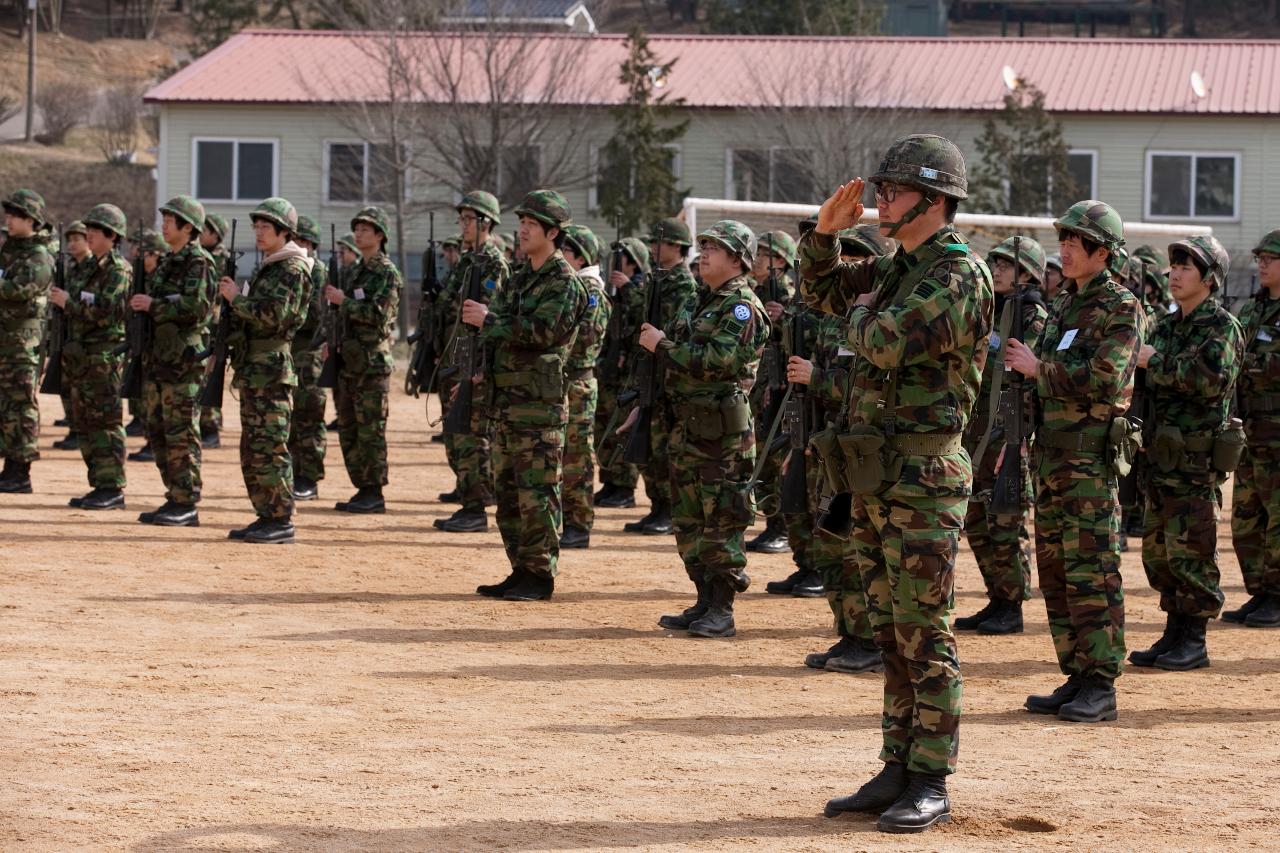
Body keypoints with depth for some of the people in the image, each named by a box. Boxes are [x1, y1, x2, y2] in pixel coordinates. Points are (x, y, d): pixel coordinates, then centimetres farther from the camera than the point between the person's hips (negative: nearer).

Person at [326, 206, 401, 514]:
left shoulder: (387, 273, -7)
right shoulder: (354, 272, 18)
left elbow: (379, 314, -19)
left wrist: (343, 301, -15)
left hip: (372, 362, -8)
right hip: (349, 361, 8)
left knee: (370, 431, -7)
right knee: (348, 429, 8)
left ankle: (374, 494, -3)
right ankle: (362, 489, 14)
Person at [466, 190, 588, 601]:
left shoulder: (564, 283, -9)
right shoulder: (521, 278, 19)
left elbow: (542, 331, -22)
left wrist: (488, 320, -17)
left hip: (540, 403, -9)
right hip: (506, 398, 9)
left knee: (536, 493, -7)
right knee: (507, 490, 11)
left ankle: (539, 575, -3)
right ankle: (521, 571, 17)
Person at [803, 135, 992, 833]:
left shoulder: (960, 275, -14)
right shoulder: (896, 269, 15)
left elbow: (885, 342, -25)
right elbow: (820, 291, 28)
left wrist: (863, 315, -2)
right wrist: (824, 232, 11)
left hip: (923, 478, -9)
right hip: (874, 474, 9)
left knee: (925, 634, -5)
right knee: (892, 633, 12)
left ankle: (930, 786, -1)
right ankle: (897, 772, 18)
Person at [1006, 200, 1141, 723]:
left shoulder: (1121, 308, -9)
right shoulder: (1065, 303, 17)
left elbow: (1101, 380, -21)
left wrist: (1036, 366, -13)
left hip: (1091, 455, -9)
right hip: (1051, 450, 9)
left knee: (1091, 573, -9)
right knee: (1055, 570, 9)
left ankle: (1101, 687, -6)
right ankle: (1076, 677, 15)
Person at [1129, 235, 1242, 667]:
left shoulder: (1221, 327, -7)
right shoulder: (1167, 326, 17)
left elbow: (1214, 377, -24)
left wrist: (1155, 360, -19)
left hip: (1196, 457, -8)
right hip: (1161, 454, 8)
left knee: (1190, 551, -7)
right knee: (1157, 550, 10)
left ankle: (1194, 643, -1)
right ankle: (1174, 632, 18)